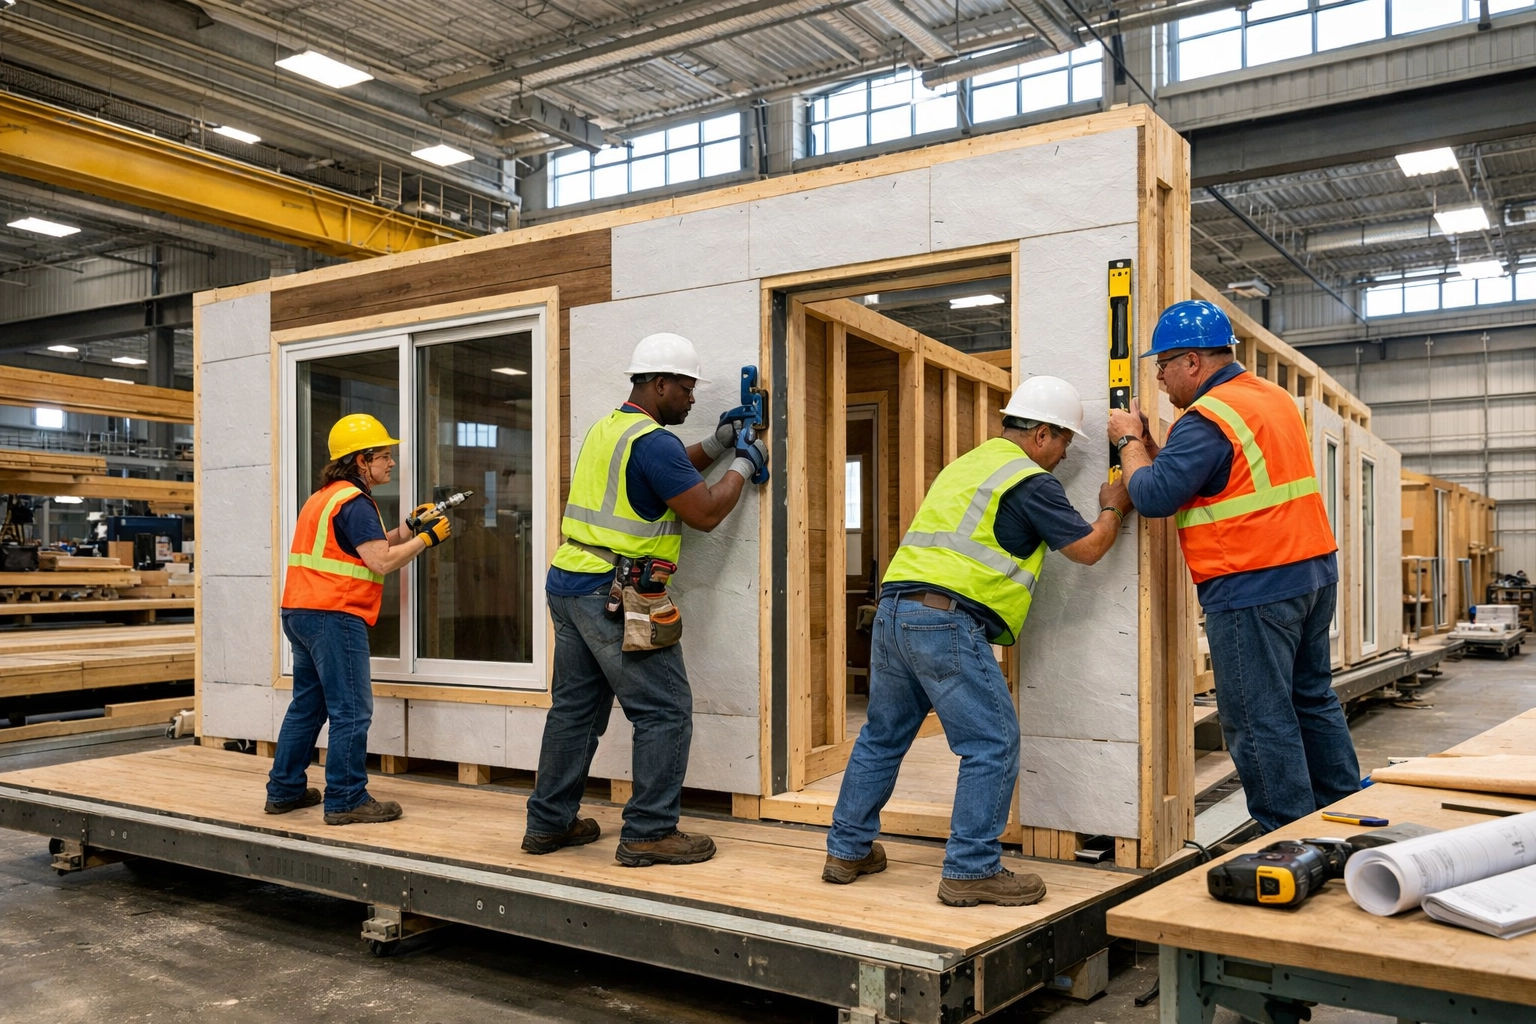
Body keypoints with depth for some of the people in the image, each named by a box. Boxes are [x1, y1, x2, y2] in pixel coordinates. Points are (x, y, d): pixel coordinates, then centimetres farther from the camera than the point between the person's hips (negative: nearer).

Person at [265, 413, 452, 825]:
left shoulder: (325, 496, 20)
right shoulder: (354, 501, -12)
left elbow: (367, 547, 20)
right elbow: (381, 562, -18)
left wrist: (408, 527, 11)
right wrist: (425, 539, -10)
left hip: (300, 612, 10)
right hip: (333, 616, -10)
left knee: (308, 704, 17)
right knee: (352, 710, -5)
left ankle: (284, 791, 22)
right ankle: (346, 801, -2)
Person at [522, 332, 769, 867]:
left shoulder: (605, 429, 16)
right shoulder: (653, 441, -14)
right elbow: (706, 513, -11)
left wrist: (715, 445, 21)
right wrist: (743, 465, 4)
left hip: (569, 583, 10)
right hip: (615, 595, -10)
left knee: (575, 707, 16)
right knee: (665, 711, -2)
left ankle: (548, 823, 24)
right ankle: (649, 833, 2)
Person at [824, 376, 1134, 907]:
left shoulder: (966, 464, 23)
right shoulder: (1030, 481, -1)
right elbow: (1087, 548, 3)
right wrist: (1112, 509, 21)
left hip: (893, 609, 9)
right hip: (947, 621, -9)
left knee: (882, 736, 17)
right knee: (992, 744, 0)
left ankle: (848, 849, 25)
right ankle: (970, 870, 3)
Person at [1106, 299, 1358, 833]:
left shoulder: (1207, 420, -16)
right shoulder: (1274, 397, 14)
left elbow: (1154, 496, -16)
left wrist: (1129, 441, -2)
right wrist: (1148, 441, 12)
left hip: (1253, 588, -10)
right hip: (1313, 571, 10)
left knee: (1258, 718, -1)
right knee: (1313, 699, 20)